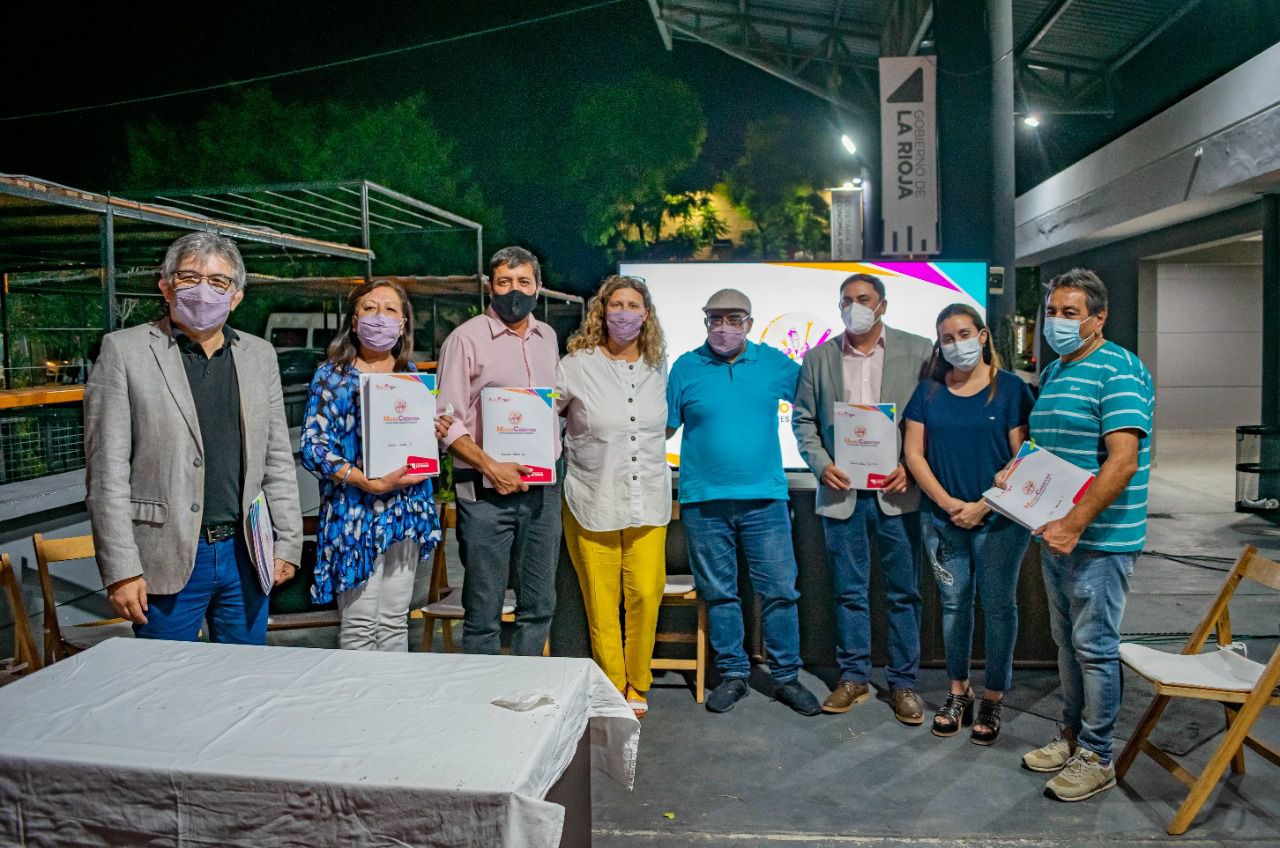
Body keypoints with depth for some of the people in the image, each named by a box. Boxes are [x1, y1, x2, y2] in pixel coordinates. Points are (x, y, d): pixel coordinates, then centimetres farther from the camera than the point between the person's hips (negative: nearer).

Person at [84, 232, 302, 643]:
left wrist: (287, 543, 6)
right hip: (167, 561, -3)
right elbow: (107, 471, -6)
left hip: (246, 553, 4)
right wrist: (121, 570, -11)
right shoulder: (124, 350, -2)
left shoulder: (260, 356, 9)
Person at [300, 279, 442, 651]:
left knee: (395, 620, 13)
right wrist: (372, 484, -20)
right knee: (359, 625, 1)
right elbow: (313, 447, -11)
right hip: (355, 511, -4)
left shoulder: (412, 375, 10)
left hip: (407, 510, 4)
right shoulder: (332, 375, -4)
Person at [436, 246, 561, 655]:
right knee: (484, 610, 2)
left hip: (543, 489, 5)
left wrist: (552, 460, 8)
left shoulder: (547, 337, 13)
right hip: (486, 493, -5)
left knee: (539, 605, 13)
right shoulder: (466, 339, -4)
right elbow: (449, 423, -8)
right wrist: (490, 467, -18)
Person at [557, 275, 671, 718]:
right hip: (593, 503, -2)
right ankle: (613, 689, 21)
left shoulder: (658, 368, 8)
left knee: (646, 594, -2)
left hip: (648, 502, 2)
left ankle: (637, 686, 19)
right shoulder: (576, 367, -3)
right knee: (601, 602, 3)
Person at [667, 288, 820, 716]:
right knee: (719, 593, 9)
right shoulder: (686, 367, 3)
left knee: (780, 591, 3)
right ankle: (733, 674, 23)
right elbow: (664, 425, 5)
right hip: (704, 502, 0)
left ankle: (786, 677, 19)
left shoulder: (774, 363, 5)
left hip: (765, 498, 0)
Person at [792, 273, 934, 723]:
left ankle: (903, 682, 20)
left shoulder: (919, 351, 2)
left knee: (903, 592, 7)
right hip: (841, 490, 2)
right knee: (849, 591, 10)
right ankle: (854, 677, 23)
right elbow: (803, 419, 9)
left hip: (898, 491, -1)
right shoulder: (818, 358, 9)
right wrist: (820, 464, -6)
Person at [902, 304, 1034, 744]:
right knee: (953, 604, 11)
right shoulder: (929, 391, 5)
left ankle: (993, 700, 19)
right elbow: (913, 452, 2)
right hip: (942, 519, 3)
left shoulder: (1011, 388, -4)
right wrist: (948, 503, -9)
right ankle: (958, 693, 25)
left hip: (999, 520, -2)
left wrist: (983, 506, -14)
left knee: (998, 606, 5)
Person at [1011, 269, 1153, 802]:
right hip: (1055, 533, 8)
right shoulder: (1051, 374, 14)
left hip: (1099, 538, -8)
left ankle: (1096, 757, 15)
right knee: (1066, 642, 17)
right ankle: (1072, 734, 31)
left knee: (1094, 647, 1)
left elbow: (1123, 462, -23)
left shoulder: (1118, 371, -14)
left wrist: (1074, 525, -26)